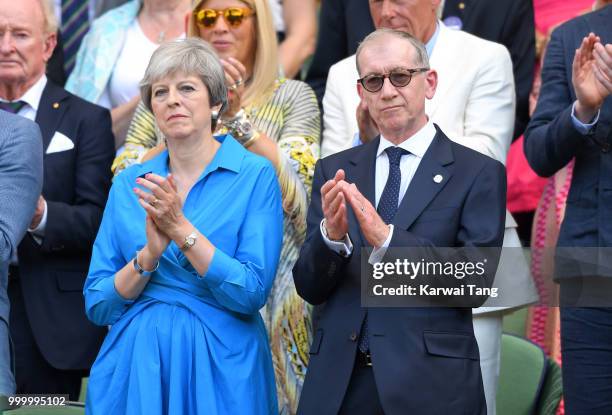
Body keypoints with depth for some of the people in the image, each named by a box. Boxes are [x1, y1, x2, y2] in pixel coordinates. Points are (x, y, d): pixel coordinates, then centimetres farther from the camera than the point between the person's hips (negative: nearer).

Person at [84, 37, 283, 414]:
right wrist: (150, 252, -15)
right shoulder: (129, 184, 5)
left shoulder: (256, 175, -5)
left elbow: (252, 293, -13)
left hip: (221, 367, -3)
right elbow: (98, 306, 1)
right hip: (135, 366, 3)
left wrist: (180, 228, -18)